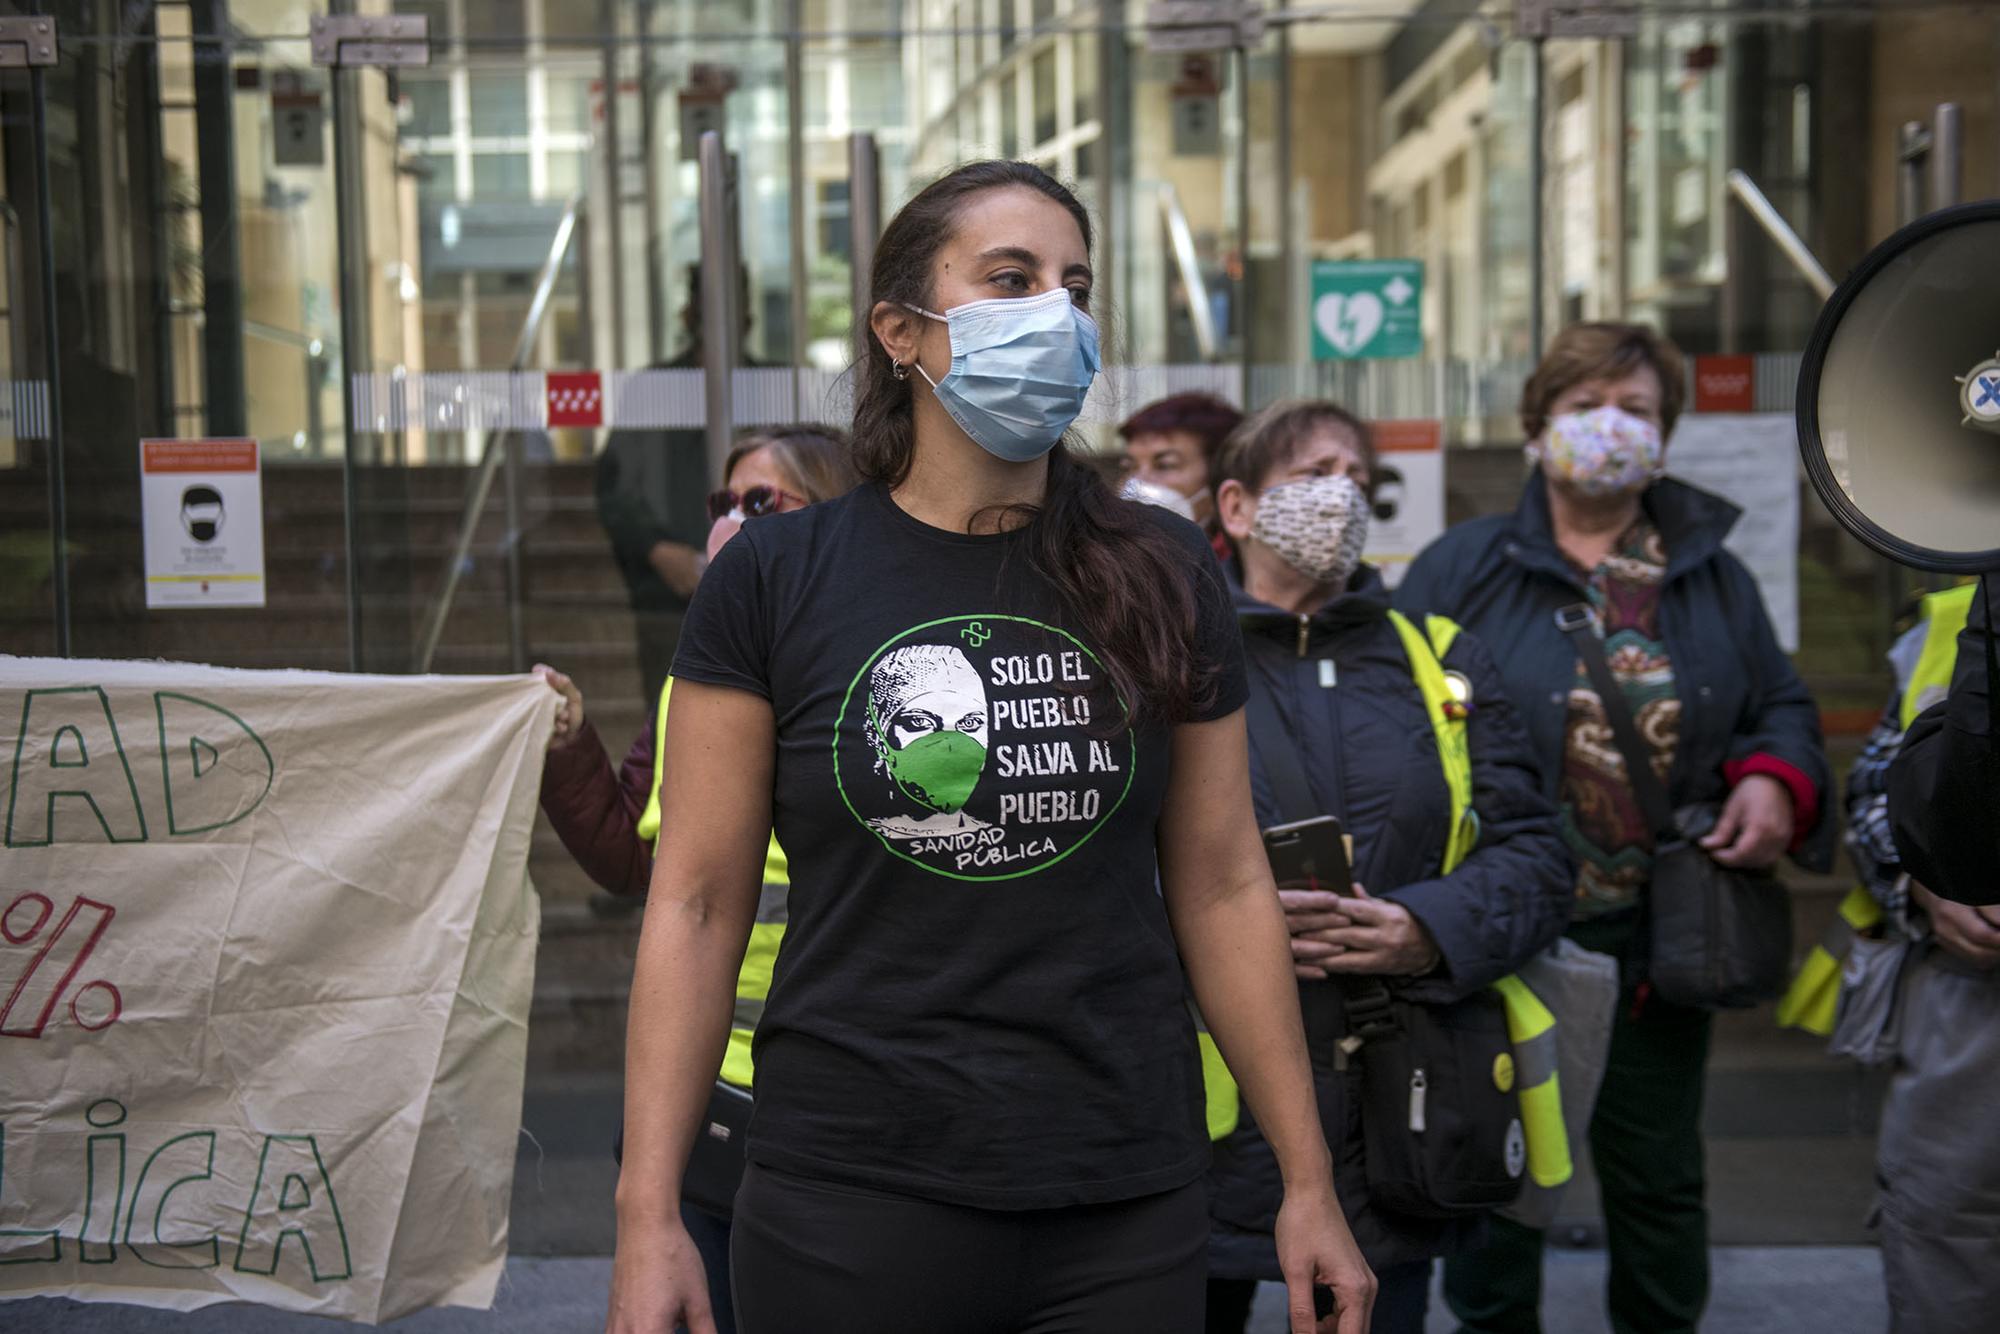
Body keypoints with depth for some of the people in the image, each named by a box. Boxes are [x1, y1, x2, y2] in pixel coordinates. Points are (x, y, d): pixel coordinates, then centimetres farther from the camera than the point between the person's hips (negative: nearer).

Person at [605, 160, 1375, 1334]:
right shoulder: (775, 582, -2)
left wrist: (1309, 1181, 5)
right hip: (852, 1199, -1)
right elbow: (699, 902, -2)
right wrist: (649, 1217, -7)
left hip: (1127, 1204, 2)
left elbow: (1224, 885, 6)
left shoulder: (1161, 580, 3)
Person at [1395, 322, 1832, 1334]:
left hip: (1659, 942, 3)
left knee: (1657, 1173, 15)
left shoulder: (1709, 574, 10)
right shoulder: (1464, 568, -1)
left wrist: (1777, 779, -6)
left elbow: (1782, 706, 16)